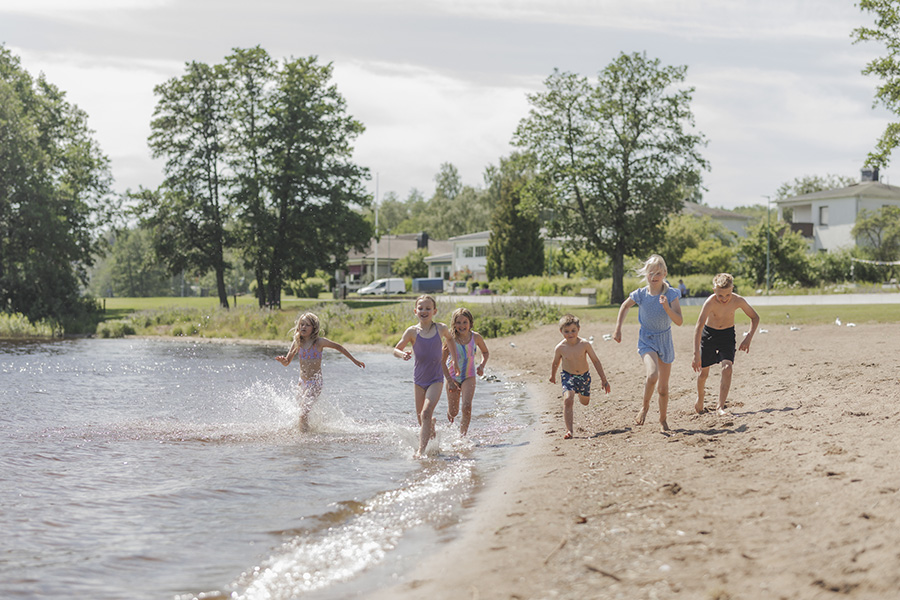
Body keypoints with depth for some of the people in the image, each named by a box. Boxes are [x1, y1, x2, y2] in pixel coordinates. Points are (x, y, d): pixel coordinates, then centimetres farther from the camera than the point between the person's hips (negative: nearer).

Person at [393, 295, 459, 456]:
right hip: (419, 379, 2)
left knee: (426, 413, -19)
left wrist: (454, 359, 23)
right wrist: (402, 354, -24)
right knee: (421, 418, 11)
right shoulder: (412, 331, -7)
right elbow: (396, 349, -2)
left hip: (436, 379, -1)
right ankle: (432, 425, 47)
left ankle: (421, 450, -22)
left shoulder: (441, 328, -3)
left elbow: (449, 339, 21)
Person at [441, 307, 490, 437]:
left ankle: (463, 435, -9)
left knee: (467, 407, -21)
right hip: (453, 376, -1)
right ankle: (450, 412, 45)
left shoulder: (476, 337, -11)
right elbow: (442, 362, -13)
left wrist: (482, 366, -10)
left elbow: (486, 352, 9)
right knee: (453, 412, 7)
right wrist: (449, 381, -18)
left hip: (469, 377, 1)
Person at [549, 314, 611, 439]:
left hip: (584, 376, 2)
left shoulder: (584, 344, -18)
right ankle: (569, 430, -24)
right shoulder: (560, 348, -17)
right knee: (568, 400, -24)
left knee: (585, 401, 21)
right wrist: (552, 376, 20)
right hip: (567, 376, -2)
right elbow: (555, 363, 4)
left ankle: (579, 392, 59)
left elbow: (596, 361, -7)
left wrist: (604, 380, -5)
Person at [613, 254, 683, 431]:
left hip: (665, 341, 1)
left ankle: (663, 419, 30)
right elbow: (624, 307, 11)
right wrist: (618, 329, 8)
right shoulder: (640, 294, -10)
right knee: (652, 375, -28)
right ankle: (645, 406, -1)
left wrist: (666, 307, -31)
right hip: (647, 341, -1)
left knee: (663, 387, 8)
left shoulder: (671, 294, -11)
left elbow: (679, 321, -16)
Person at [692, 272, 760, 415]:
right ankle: (700, 397, 37)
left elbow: (755, 317, -3)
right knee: (703, 372, 6)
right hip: (709, 334, -1)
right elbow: (698, 327, -34)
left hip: (727, 335, 1)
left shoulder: (738, 301, -21)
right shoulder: (710, 303, -31)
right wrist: (696, 354, -40)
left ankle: (720, 406, -15)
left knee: (727, 368, -18)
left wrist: (749, 338, -16)